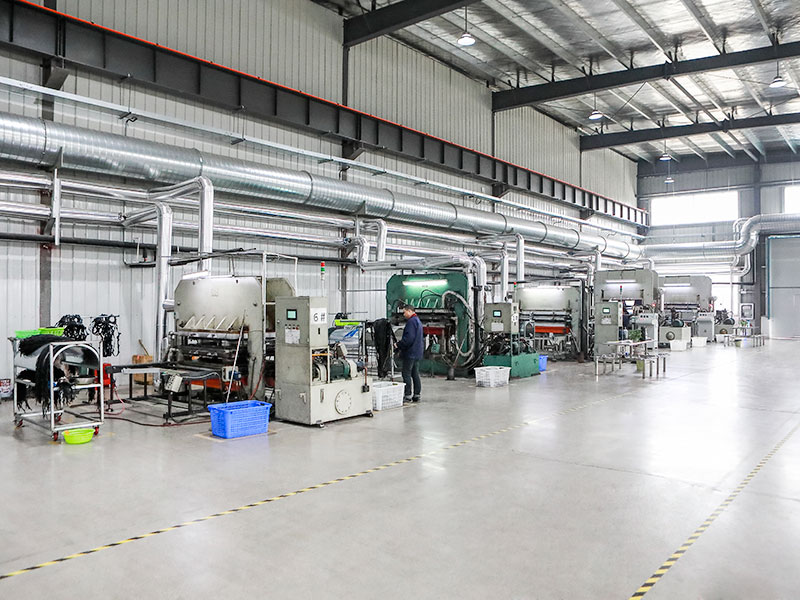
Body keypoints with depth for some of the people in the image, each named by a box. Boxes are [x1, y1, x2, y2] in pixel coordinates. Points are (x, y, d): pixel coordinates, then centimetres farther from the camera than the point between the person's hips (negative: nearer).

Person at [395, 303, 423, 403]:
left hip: (410, 353, -10)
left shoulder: (411, 321, -15)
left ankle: (408, 395, -6)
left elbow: (409, 338, -24)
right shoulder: (418, 321, 18)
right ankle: (416, 395, 16)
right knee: (415, 374, 12)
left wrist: (399, 345, -12)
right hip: (417, 353, 10)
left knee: (406, 374, -6)